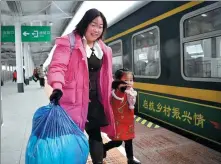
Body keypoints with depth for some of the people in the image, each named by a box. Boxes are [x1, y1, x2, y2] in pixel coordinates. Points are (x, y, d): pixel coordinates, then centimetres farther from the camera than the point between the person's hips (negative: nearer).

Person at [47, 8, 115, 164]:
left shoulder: (104, 49, 15)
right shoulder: (68, 43, -7)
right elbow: (57, 66, -17)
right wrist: (57, 87, -33)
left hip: (95, 99, 6)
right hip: (74, 100, -5)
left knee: (95, 133, 12)